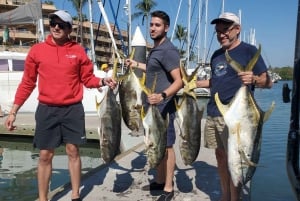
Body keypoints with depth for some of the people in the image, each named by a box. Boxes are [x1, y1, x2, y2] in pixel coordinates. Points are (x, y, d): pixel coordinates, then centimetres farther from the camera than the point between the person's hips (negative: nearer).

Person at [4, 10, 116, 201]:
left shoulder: (78, 51, 2)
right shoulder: (37, 50, 2)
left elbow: (88, 79, 6)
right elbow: (27, 83, 5)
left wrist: (102, 81, -15)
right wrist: (13, 111, 3)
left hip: (73, 109, 0)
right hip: (47, 110, 0)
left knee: (73, 151, 6)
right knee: (45, 155, 5)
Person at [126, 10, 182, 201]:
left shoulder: (168, 50, -16)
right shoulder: (156, 49, 14)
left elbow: (178, 81, -23)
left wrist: (162, 96, -39)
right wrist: (137, 64, 37)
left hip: (163, 106, -10)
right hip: (153, 105, 10)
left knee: (166, 146, -1)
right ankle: (160, 181, 30)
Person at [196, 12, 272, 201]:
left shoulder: (249, 51, -4)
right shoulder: (217, 55, 15)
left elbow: (268, 82, -8)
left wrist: (253, 79, -29)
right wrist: (194, 83, 16)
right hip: (213, 114, 7)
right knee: (220, 156, 13)